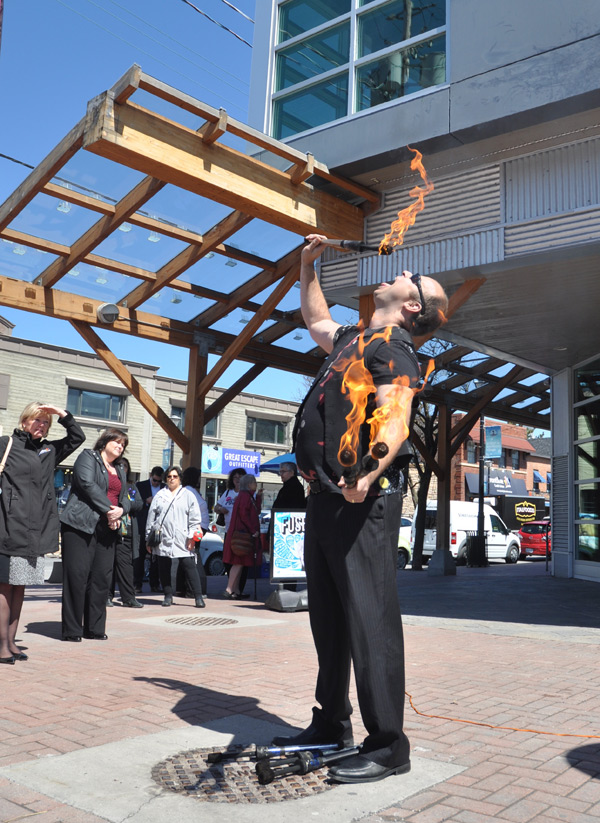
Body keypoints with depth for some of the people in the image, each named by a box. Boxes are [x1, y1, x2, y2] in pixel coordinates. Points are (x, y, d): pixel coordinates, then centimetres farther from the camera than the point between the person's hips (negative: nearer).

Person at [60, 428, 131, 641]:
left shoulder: (120, 470, 24)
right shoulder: (88, 457, 3)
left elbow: (125, 498, 17)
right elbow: (87, 483, -13)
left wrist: (120, 510, -6)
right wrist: (109, 509, -14)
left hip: (107, 529, 7)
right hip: (81, 525, -7)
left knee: (102, 578, 3)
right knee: (77, 575, -7)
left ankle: (95, 628, 11)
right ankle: (72, 630, -1)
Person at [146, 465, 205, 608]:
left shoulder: (188, 495, 9)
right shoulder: (160, 496, 14)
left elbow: (195, 519, 4)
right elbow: (151, 517, 13)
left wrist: (192, 536, -5)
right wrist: (149, 538, 9)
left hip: (183, 541, -2)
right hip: (163, 540, 2)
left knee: (190, 567, -5)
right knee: (165, 569, 4)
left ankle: (198, 596, -1)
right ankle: (168, 595, 17)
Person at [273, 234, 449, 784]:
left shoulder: (393, 346, -6)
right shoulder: (354, 338, 22)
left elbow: (396, 420, -21)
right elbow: (317, 321, 44)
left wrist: (368, 473, -38)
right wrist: (308, 265, 41)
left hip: (364, 499, -10)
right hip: (327, 496, 10)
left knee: (370, 615, -8)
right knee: (328, 615, 14)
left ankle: (387, 746, 1)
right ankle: (332, 723, 26)